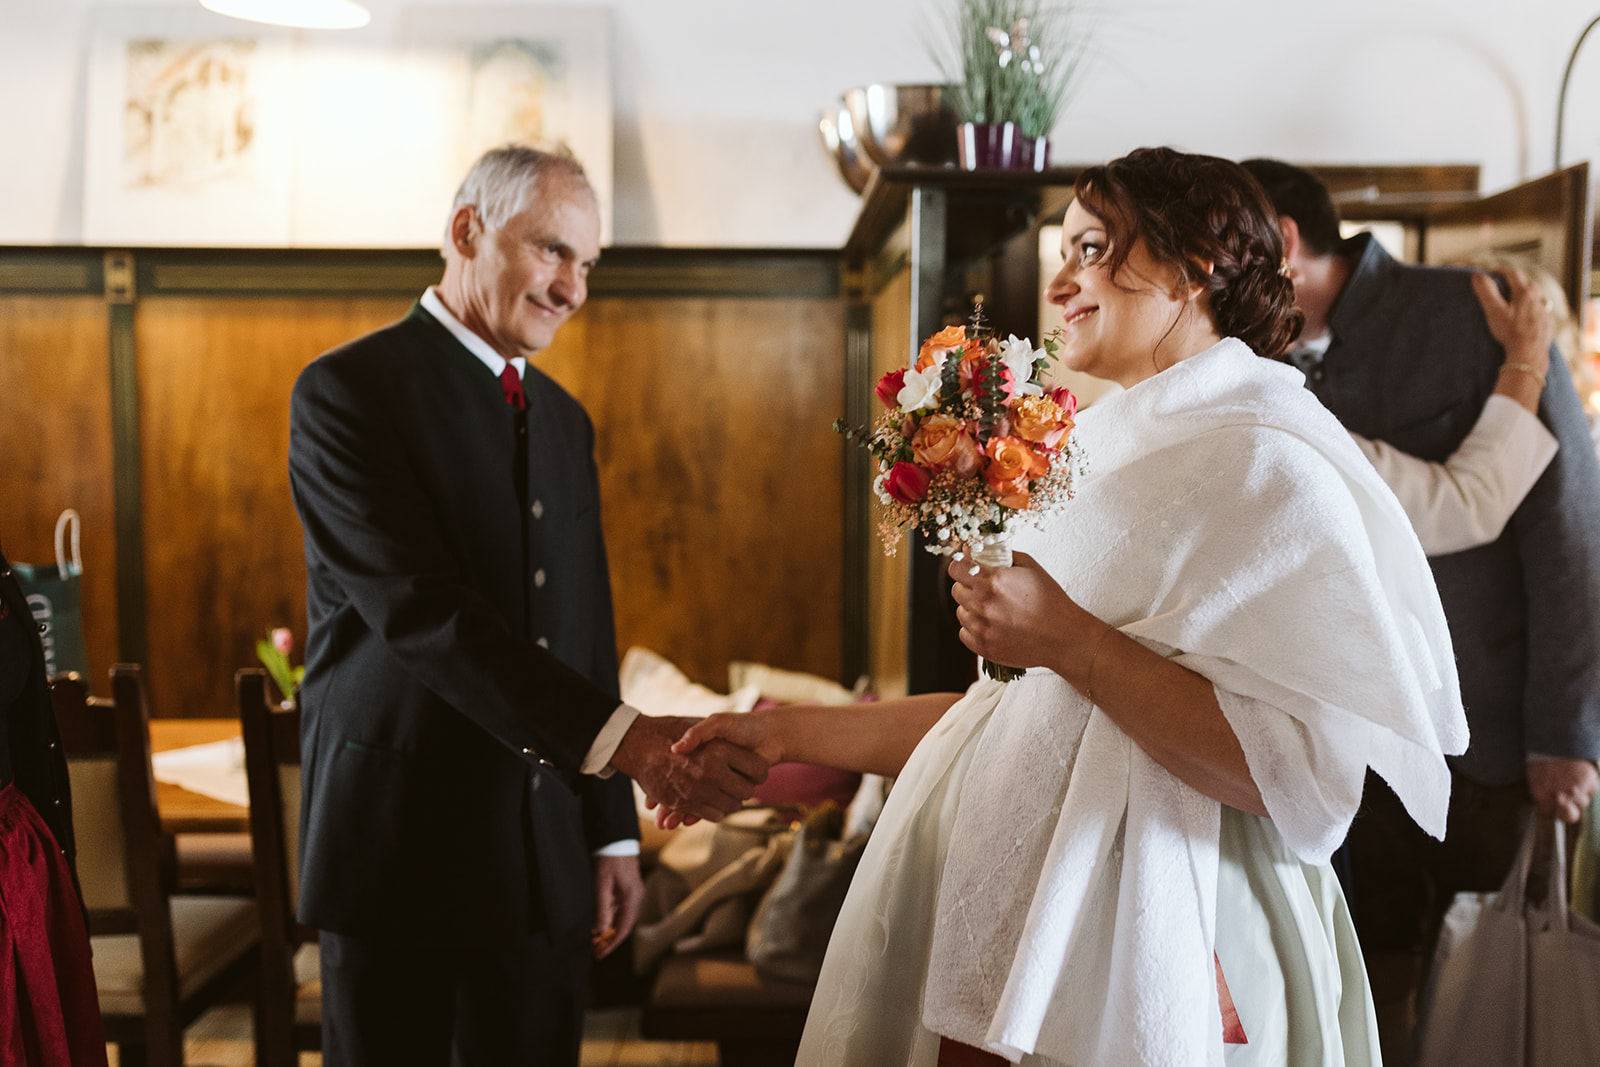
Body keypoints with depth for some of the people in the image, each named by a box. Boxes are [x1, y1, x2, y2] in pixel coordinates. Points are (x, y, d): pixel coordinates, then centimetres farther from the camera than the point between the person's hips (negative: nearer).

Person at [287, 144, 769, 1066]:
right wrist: (623, 739, -30)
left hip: (547, 853, 6)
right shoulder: (349, 391, -9)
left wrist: (615, 833, 11)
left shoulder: (567, 420, 13)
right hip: (400, 849, -5)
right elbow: (423, 611, -22)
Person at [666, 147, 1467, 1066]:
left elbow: (1304, 773, -23)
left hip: (1147, 961, -7)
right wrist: (796, 734, 11)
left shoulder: (1269, 463, -14)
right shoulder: (1111, 454, 11)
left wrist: (1069, 641, -23)